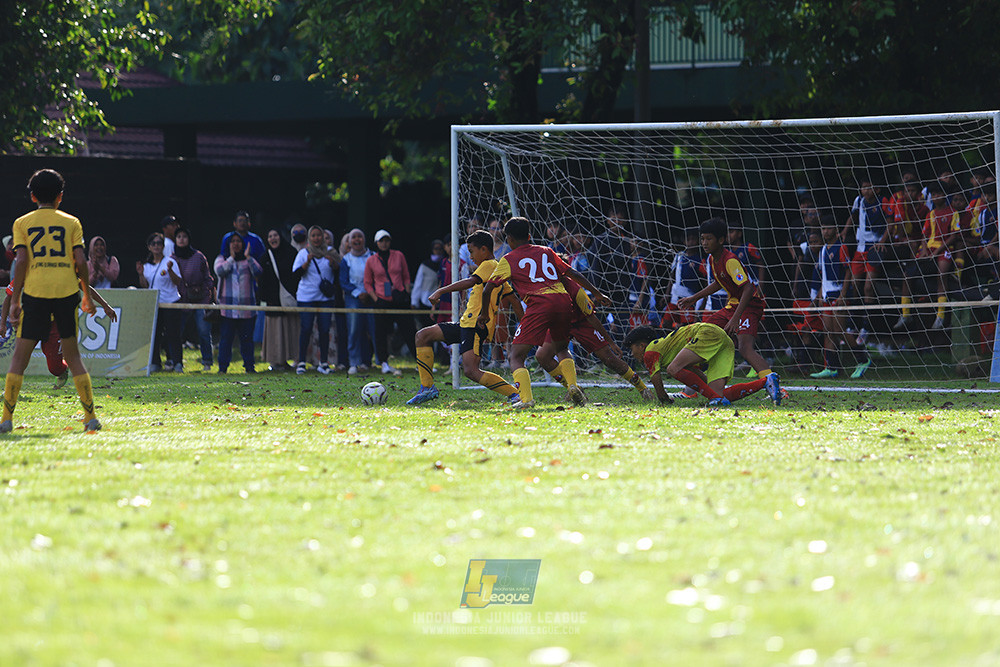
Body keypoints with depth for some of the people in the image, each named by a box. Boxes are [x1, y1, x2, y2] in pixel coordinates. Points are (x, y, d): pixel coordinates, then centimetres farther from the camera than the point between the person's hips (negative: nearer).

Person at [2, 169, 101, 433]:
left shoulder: (22, 223, 7)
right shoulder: (71, 223, 9)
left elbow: (22, 261, -1)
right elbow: (80, 260, 2)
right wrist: (88, 295, 11)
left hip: (35, 292, -1)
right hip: (67, 291, 1)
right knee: (72, 355, 9)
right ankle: (90, 417, 3)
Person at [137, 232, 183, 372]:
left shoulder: (170, 262, -4)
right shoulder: (147, 265, 11)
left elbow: (178, 282, -10)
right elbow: (145, 286, 13)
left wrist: (170, 270, -25)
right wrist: (141, 274, -3)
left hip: (171, 303, -5)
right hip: (153, 304, 5)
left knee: (172, 334, -7)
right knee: (154, 333, 3)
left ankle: (176, 362, -1)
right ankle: (154, 362, 10)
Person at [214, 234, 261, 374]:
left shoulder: (248, 260, 13)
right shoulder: (222, 259, 10)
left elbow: (257, 271, -5)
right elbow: (220, 271, -11)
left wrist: (248, 257, -11)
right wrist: (232, 258, -9)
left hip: (247, 306, 1)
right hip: (228, 307, -1)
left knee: (247, 338, 2)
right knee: (225, 337, -4)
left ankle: (249, 366, 9)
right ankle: (223, 366, 1)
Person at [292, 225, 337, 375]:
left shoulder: (329, 251, 7)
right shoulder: (303, 253, 3)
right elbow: (297, 273, -4)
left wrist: (331, 261, -14)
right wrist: (307, 261, -18)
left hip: (325, 297, 2)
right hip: (306, 297, -2)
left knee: (325, 330, -1)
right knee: (306, 330, -5)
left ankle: (323, 363, 5)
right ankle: (301, 362, 3)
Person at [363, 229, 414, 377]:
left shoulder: (398, 256, 7)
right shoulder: (371, 261, 4)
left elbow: (406, 277, 14)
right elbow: (367, 283, 9)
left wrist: (407, 294, 3)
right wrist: (376, 299, -4)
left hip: (400, 300, 0)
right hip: (382, 301, 0)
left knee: (409, 331, -2)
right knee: (381, 334, -1)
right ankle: (384, 363, 10)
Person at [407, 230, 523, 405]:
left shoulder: (489, 265, -7)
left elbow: (471, 282, -23)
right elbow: (515, 302, 25)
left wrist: (441, 291, -25)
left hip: (478, 325, -11)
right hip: (466, 323, 11)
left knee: (471, 371, -24)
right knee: (422, 336, 9)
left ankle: (515, 394, -21)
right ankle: (427, 387, 8)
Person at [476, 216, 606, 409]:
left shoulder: (508, 260, 13)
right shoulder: (546, 252, 24)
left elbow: (488, 289, 11)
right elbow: (573, 273, 21)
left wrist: (484, 313, 26)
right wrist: (596, 293, 26)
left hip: (539, 303, -5)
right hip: (564, 300, 5)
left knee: (516, 357, -1)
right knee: (561, 348, 28)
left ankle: (526, 398, -20)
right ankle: (573, 385, 5)